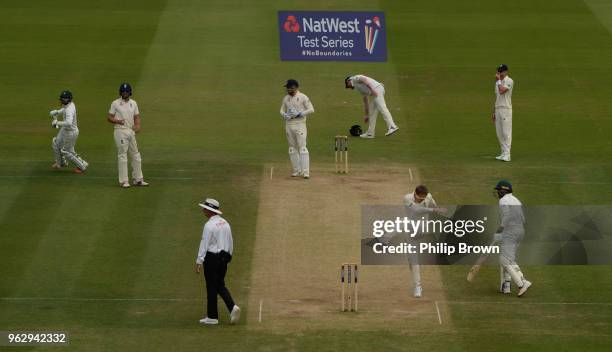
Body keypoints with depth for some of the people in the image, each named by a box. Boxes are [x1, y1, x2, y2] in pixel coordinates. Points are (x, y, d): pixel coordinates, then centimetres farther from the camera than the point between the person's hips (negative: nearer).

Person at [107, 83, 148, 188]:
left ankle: (138, 179, 16)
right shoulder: (115, 103, -2)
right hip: (120, 131, -5)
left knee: (136, 155, 8)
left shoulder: (133, 103, 12)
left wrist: (137, 126, -8)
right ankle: (124, 181, -4)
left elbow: (137, 117, 13)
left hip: (131, 131, 5)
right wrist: (117, 121, -22)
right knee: (122, 156, -6)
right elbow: (109, 118, -2)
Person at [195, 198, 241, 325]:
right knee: (220, 285, 17)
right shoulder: (225, 223, 9)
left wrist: (199, 262, -17)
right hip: (224, 258, 8)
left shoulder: (209, 225, -16)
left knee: (211, 287, 1)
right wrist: (228, 256, 23)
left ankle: (212, 317, 6)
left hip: (212, 258, -8)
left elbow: (204, 244, -18)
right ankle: (232, 307, -2)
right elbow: (230, 243, 14)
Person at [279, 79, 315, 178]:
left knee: (302, 147, -12)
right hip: (288, 124, 6)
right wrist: (285, 115, -5)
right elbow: (282, 110, 18)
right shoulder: (286, 98, 11)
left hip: (300, 124, -6)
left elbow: (311, 109, -9)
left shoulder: (303, 97, -6)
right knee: (292, 148, 10)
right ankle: (296, 171, 17)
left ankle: (305, 172, -15)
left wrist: (299, 114, -18)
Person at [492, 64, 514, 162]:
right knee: (499, 133, 8)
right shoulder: (498, 82, 17)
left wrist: (498, 80, -12)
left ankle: (507, 155, -13)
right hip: (498, 109, 8)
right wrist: (494, 112, 19)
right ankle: (503, 153, 14)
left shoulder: (509, 81, -7)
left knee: (506, 132, -11)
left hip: (506, 109, -8)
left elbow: (502, 91, -23)